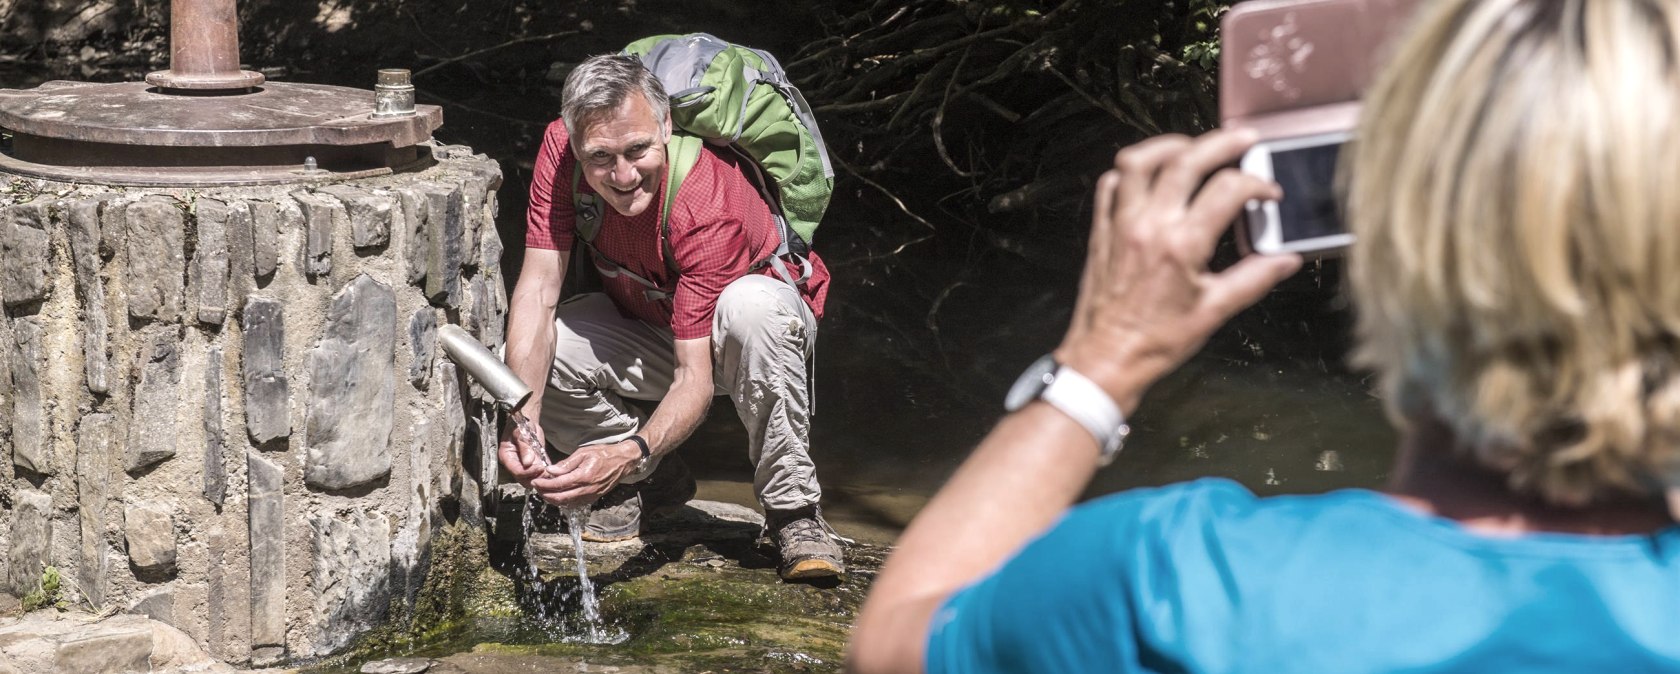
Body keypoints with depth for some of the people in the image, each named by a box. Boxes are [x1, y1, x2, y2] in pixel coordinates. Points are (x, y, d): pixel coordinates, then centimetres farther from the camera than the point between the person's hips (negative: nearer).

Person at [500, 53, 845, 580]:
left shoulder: (710, 206, -37)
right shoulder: (561, 149, -24)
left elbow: (695, 375, -40)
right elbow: (538, 289, -26)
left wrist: (629, 454, -57)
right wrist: (523, 412, -41)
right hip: (645, 327, 5)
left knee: (751, 305, -41)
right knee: (516, 366, -22)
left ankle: (793, 511, -24)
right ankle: (652, 479, 4)